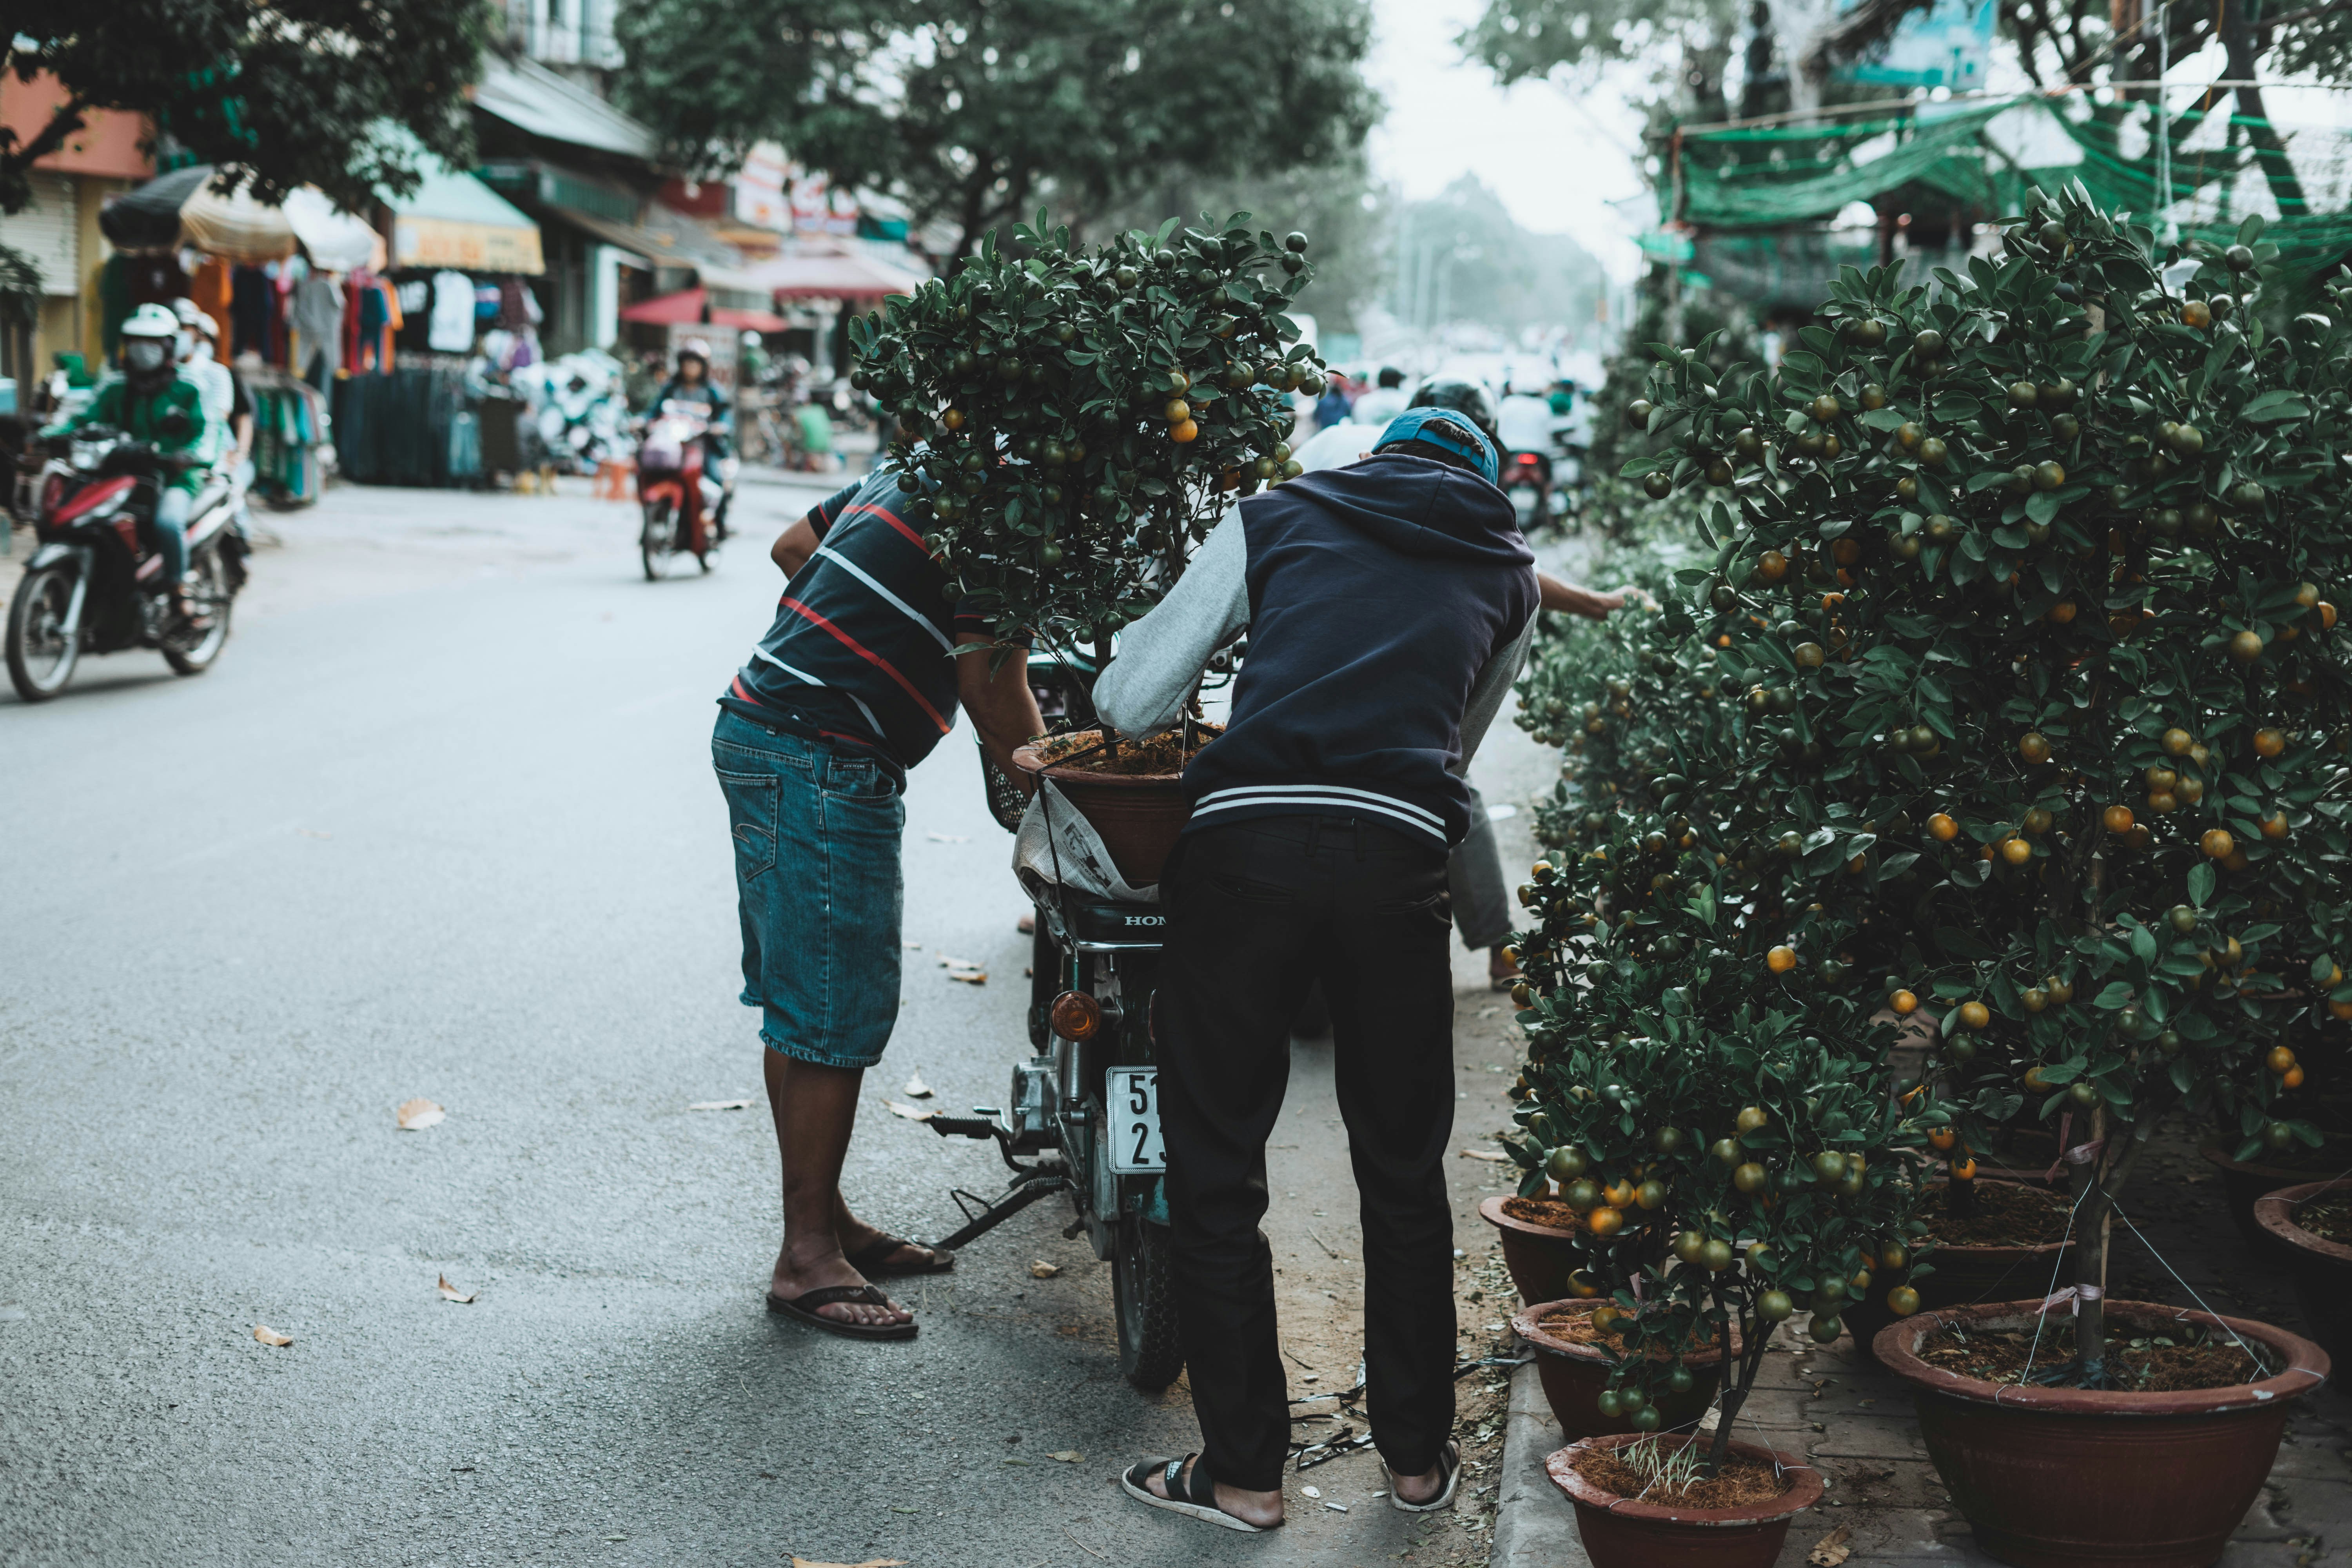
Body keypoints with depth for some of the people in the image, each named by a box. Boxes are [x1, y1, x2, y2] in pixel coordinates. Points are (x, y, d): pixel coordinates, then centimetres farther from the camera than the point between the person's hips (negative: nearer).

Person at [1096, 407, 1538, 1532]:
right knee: (1403, 1170, 17)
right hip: (1400, 855, 2)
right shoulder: (1508, 570, 25)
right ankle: (1418, 1456, 28)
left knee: (1215, 1165, 10)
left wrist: (1185, 708, 37)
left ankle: (1243, 1469, 15)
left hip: (1249, 837, -1)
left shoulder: (1277, 518, 20)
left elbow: (1130, 701, 15)